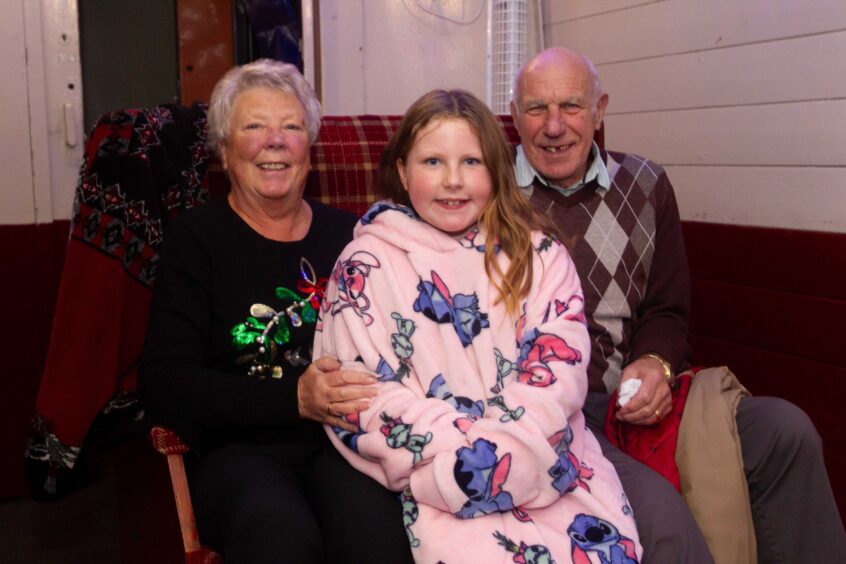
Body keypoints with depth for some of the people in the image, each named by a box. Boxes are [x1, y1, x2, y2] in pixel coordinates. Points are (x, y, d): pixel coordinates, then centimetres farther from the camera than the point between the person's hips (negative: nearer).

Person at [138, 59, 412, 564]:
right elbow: (164, 384, -4)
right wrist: (294, 398, -17)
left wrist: (364, 392, -10)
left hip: (343, 441, 2)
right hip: (240, 449, -2)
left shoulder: (347, 234, 13)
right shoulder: (196, 239, 5)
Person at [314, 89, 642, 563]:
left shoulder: (540, 256, 10)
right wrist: (462, 457, -13)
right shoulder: (366, 266, 4)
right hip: (440, 488, -2)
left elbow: (557, 375, -1)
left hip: (553, 466, 3)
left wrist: (496, 457, -16)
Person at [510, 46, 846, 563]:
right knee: (655, 509, -32)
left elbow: (667, 308, 16)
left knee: (786, 428, -15)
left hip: (632, 401, 5)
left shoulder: (645, 186, 10)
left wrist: (654, 363, -6)